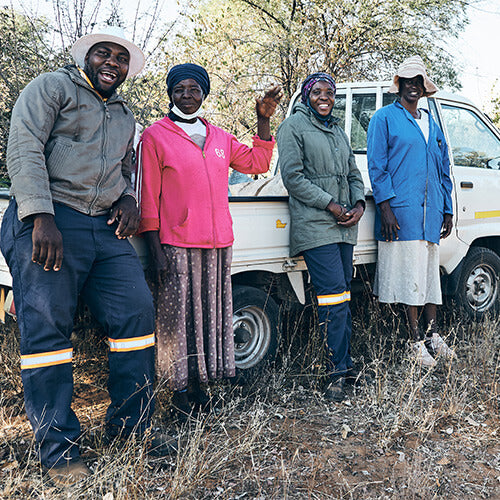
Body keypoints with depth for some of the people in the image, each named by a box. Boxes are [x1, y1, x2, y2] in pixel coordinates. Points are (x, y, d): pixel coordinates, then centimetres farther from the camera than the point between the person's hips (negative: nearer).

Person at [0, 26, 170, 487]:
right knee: (46, 325, -8)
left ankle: (131, 428, 10)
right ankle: (59, 449, 1)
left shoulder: (124, 115, 25)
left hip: (106, 229, 6)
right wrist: (40, 217, -20)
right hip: (48, 223, -6)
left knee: (137, 311, -3)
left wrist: (128, 199, 10)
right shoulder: (52, 88, 4)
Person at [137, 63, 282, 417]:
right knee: (179, 318, -1)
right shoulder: (156, 136, 2)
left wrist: (264, 120, 11)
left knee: (211, 315, 9)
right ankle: (182, 391, 11)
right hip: (177, 245, -5)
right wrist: (155, 250, -10)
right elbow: (148, 198, -3)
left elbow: (257, 163, 22)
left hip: (218, 243, 5)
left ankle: (199, 387, 21)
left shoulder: (220, 137, 17)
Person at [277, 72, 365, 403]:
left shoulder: (338, 131, 22)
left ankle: (344, 365, 16)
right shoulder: (293, 126, 1)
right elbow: (293, 177, -9)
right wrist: (332, 205, -13)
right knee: (334, 295, -12)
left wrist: (358, 205, 2)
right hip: (314, 226, -7)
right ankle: (338, 372, -5)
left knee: (343, 296, 8)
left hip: (345, 226, 7)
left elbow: (353, 174, 22)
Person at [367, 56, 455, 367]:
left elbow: (444, 170, 22)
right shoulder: (385, 118, 3)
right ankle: (417, 341, 3)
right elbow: (376, 166, -5)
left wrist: (447, 210, 16)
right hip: (402, 211, -6)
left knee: (430, 272, 9)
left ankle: (433, 335, 17)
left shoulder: (432, 125, 21)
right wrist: (385, 207, -14)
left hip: (431, 212, 6)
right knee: (410, 274, -5)